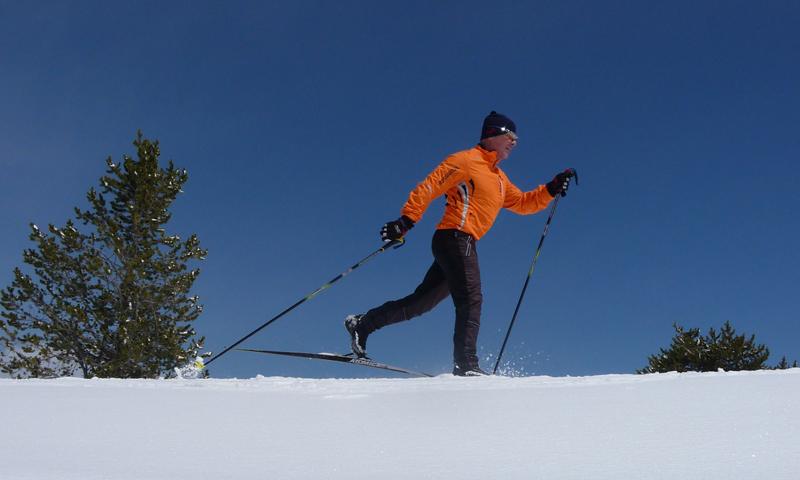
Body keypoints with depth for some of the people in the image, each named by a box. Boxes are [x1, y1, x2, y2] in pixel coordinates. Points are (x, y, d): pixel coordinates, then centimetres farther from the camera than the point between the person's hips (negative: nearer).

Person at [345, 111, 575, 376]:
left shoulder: (499, 178, 25)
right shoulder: (466, 160, -3)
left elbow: (522, 203, 27)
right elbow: (428, 188, -9)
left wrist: (552, 189, 15)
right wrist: (406, 220, -18)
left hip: (462, 245, 9)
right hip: (455, 238, -9)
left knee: (421, 302, 9)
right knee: (471, 300, -14)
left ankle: (362, 324, 16)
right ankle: (466, 364, -15)